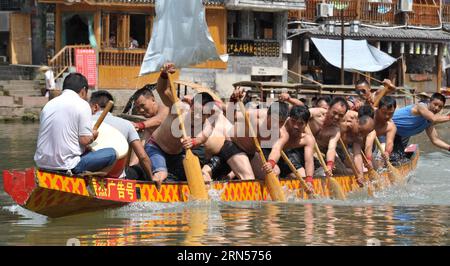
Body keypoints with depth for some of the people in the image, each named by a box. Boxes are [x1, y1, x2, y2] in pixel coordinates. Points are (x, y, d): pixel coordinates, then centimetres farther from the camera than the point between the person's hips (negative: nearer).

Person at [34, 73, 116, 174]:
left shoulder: (49, 104, 13)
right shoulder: (82, 105, -6)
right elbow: (85, 140, -12)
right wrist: (93, 135, 11)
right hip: (66, 165, -7)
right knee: (111, 153, 3)